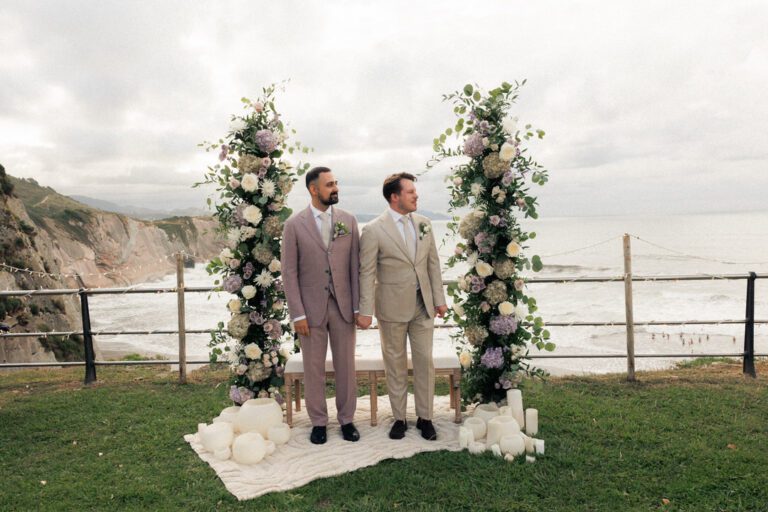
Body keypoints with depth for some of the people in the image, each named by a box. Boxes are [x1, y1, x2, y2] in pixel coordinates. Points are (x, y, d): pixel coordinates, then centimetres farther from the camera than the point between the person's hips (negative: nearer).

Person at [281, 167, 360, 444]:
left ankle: (347, 419, 26)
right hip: (311, 307, -2)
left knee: (346, 365, 10)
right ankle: (318, 422, 25)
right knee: (314, 368, 9)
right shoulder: (294, 225, -4)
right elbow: (289, 272, -5)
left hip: (343, 306, 2)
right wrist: (298, 314, -9)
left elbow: (356, 266, 3)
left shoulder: (348, 220, 3)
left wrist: (359, 306, -1)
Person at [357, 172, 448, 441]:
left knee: (425, 362, 9)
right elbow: (367, 273, -10)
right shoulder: (373, 230, -10)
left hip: (423, 305, 4)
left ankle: (425, 417, 24)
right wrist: (365, 311, -12)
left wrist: (439, 299, 7)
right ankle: (399, 418, 25)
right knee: (396, 365, 10)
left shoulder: (423, 223, 5)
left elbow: (433, 263, 9)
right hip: (392, 307, -4)